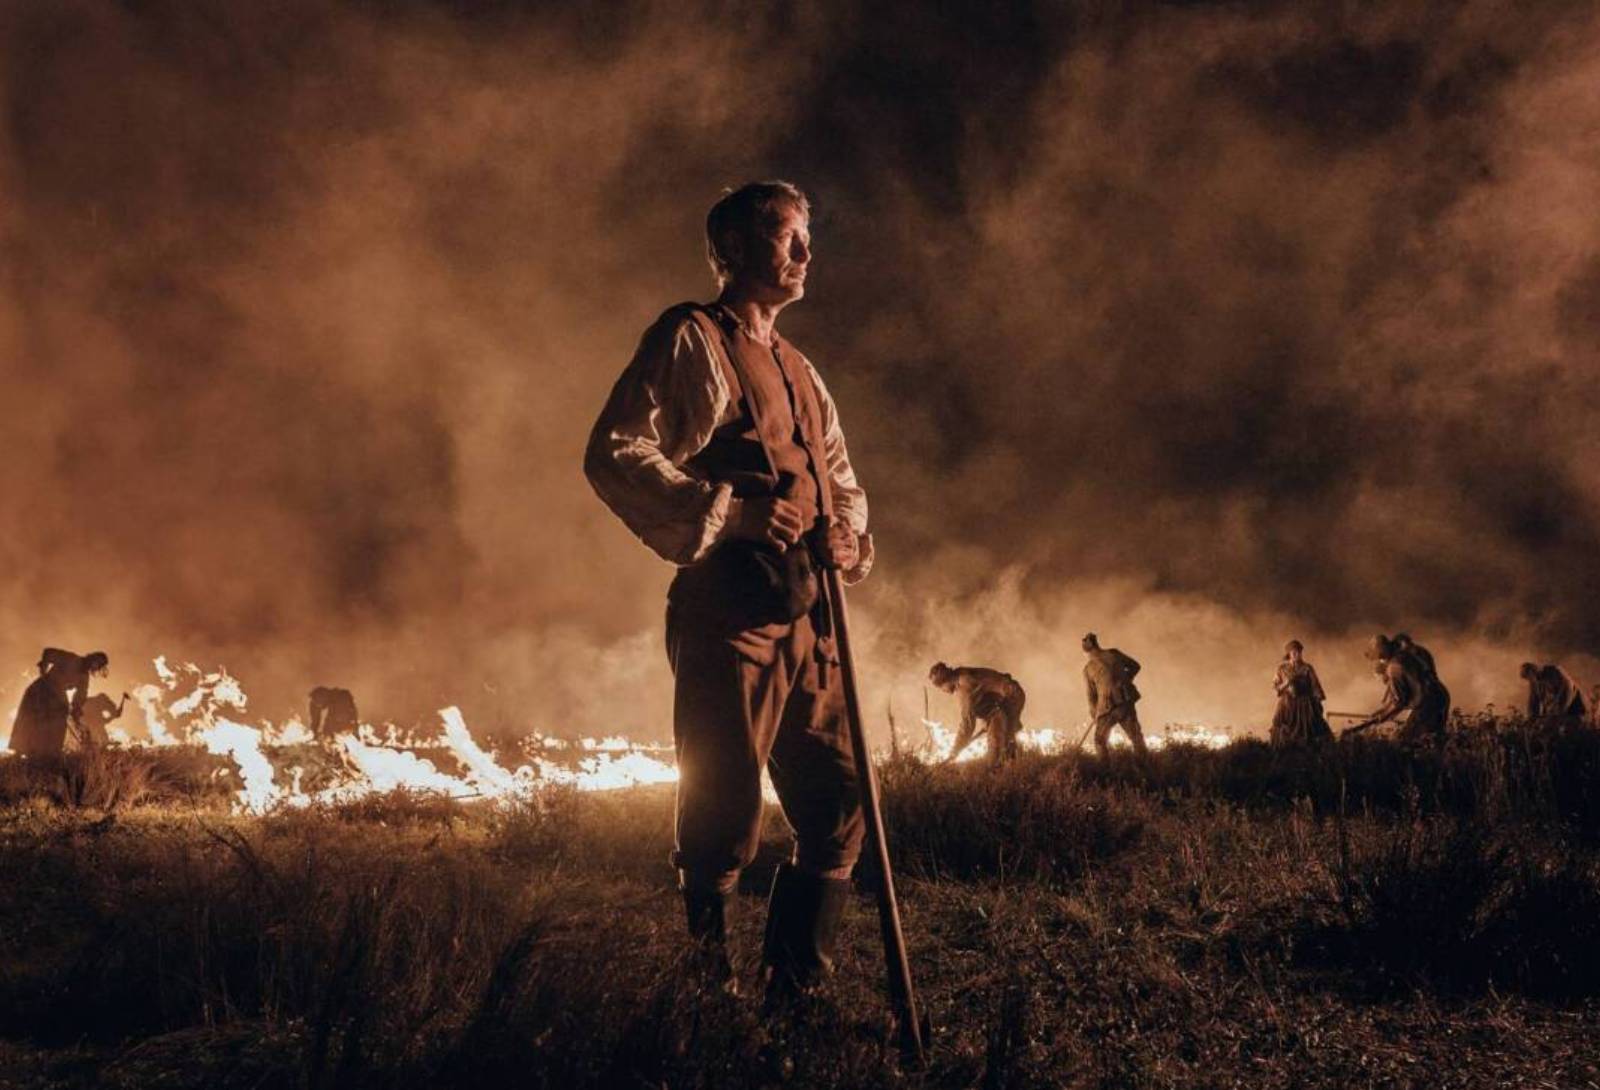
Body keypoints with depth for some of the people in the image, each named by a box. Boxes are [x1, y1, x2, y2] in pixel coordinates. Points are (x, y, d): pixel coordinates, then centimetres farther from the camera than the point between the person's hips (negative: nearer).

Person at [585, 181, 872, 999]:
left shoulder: (799, 371, 25)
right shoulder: (692, 341, 0)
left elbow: (841, 479, 30)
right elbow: (614, 455, -11)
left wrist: (847, 532, 6)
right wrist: (727, 509, -18)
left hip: (806, 617, 8)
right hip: (729, 614, -8)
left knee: (837, 809, 8)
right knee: (724, 816, -7)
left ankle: (795, 992, 18)